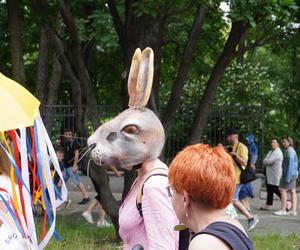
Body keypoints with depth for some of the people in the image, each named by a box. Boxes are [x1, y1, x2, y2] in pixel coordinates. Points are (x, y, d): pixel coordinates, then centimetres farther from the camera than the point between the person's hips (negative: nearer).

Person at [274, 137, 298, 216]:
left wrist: (288, 176, -24)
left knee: (282, 190, -8)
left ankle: (283, 210, -8)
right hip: (294, 173, 10)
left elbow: (290, 164, -21)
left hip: (289, 173, -10)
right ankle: (293, 210, 5)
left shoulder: (289, 151, -15)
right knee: (292, 191, 7)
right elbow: (296, 163, 21)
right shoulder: (292, 150, 17)